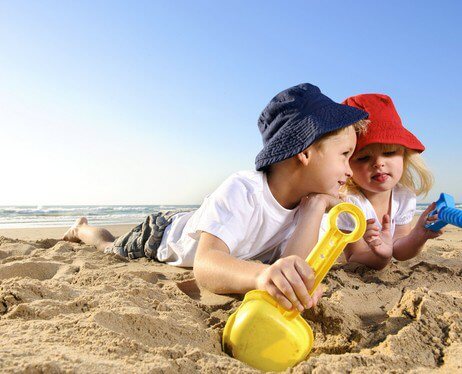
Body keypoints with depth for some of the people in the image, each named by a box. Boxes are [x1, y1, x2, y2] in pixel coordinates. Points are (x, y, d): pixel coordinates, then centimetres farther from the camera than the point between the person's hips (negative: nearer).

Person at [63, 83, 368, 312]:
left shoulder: (305, 202, -22)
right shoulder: (241, 192, -42)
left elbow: (294, 271, -36)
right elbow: (205, 265, -56)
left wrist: (316, 204, -39)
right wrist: (262, 274, -75)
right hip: (162, 236, -4)